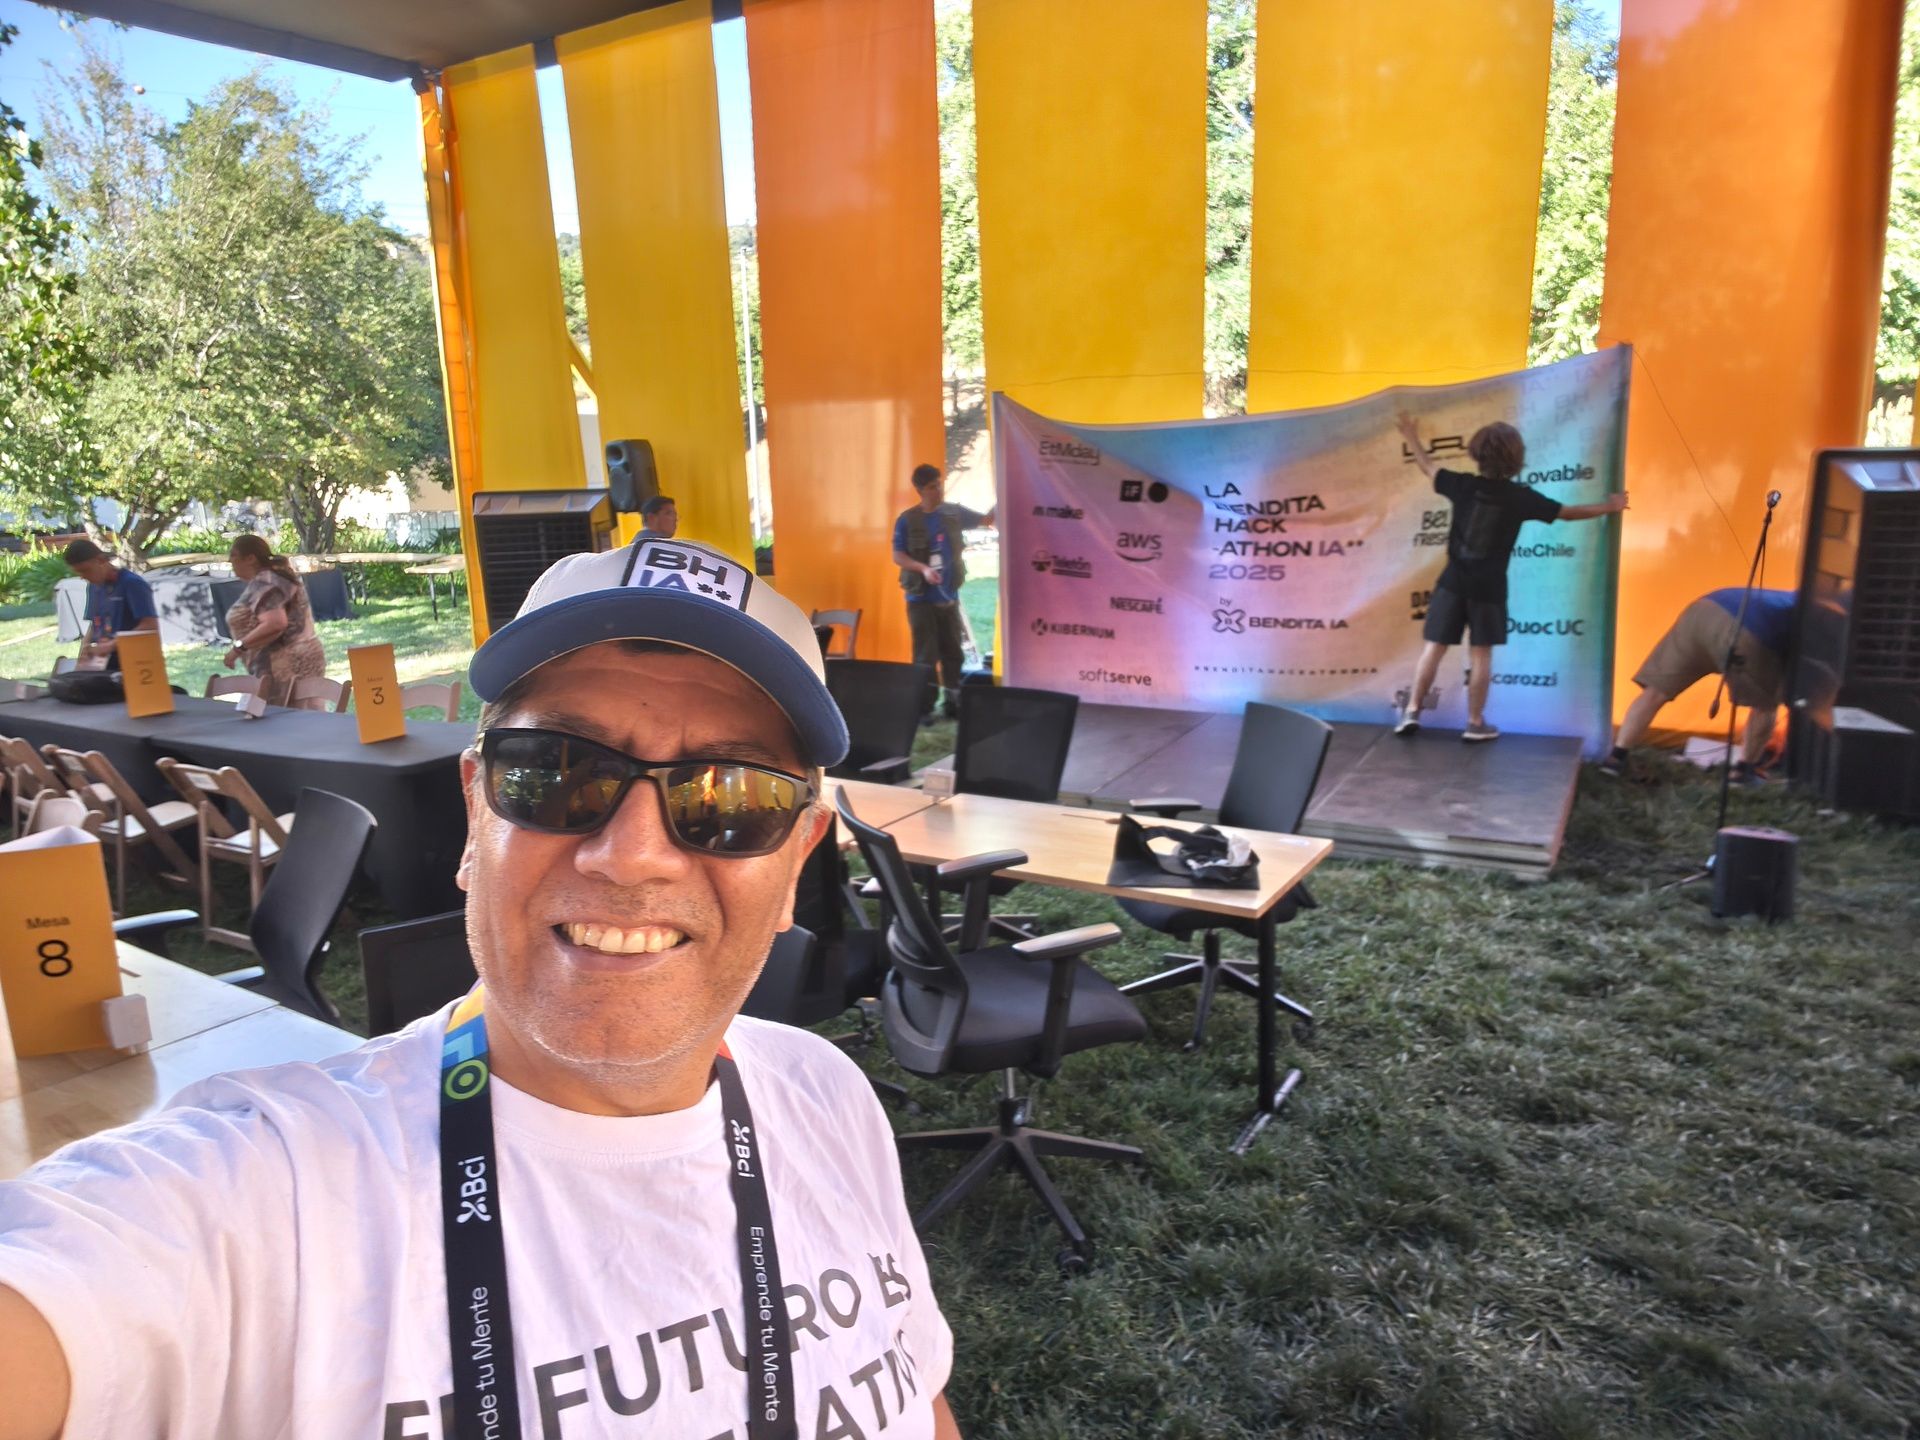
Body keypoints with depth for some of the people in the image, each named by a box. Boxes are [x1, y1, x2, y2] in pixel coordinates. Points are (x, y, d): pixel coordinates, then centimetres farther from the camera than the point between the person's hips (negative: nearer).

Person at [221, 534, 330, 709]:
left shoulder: (263, 584, -14)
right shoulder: (278, 575, 17)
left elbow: (275, 624, -28)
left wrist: (238, 647, -20)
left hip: (286, 667, -10)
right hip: (301, 662, 10)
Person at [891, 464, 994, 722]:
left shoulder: (954, 513, 2)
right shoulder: (907, 519, -8)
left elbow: (986, 520, 12)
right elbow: (897, 556, -8)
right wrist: (923, 568, -24)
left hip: (949, 596, 4)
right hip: (921, 598, -4)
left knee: (952, 652, 11)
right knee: (926, 656, -2)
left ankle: (954, 702, 21)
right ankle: (924, 707, 6)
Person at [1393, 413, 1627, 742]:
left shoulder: (1464, 485, -4)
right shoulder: (1521, 497, -3)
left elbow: (1428, 468, 13)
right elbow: (1569, 512, 8)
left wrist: (1412, 438, 29)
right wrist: (1610, 506, 24)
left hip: (1454, 581, 1)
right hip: (1489, 586, -1)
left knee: (1435, 647, 5)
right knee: (1481, 653, 6)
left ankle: (1411, 711, 4)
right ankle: (1476, 723, 10)